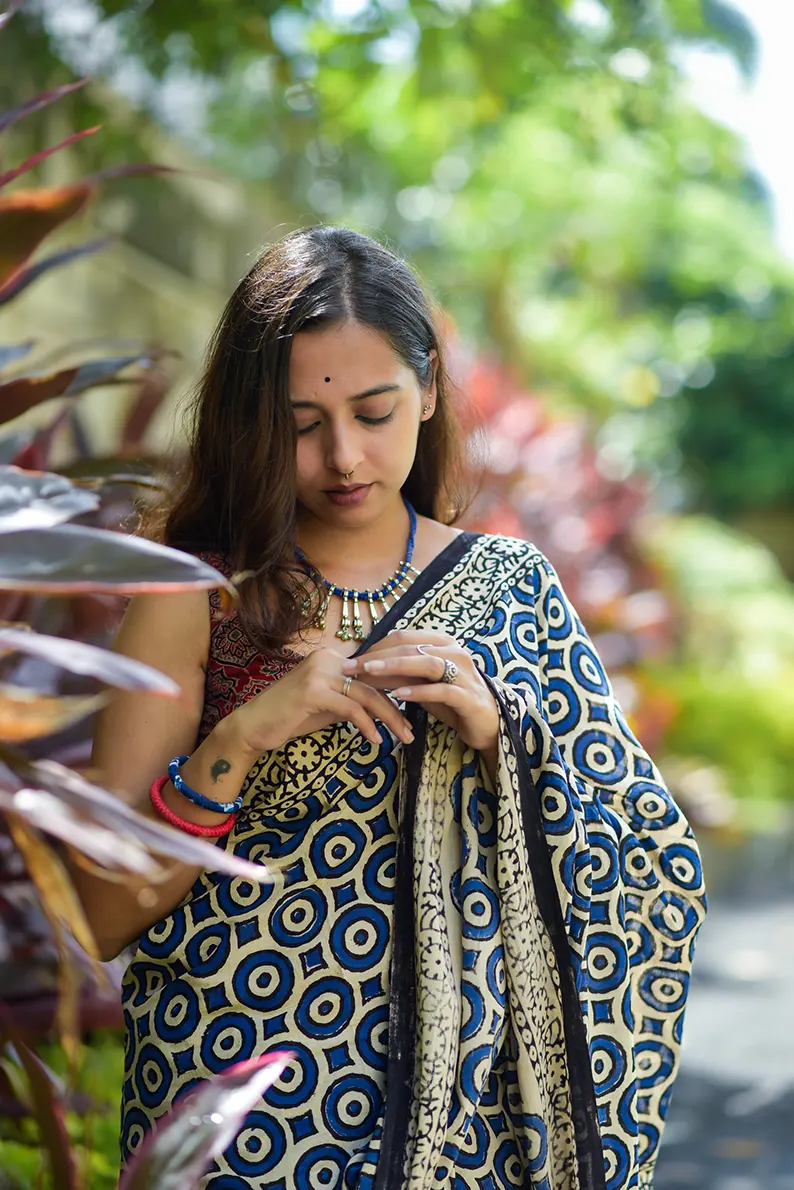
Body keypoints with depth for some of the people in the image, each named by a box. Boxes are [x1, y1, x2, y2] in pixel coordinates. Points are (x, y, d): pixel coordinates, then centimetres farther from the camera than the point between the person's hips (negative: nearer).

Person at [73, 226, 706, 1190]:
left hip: (467, 1103, 2)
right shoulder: (196, 601, -7)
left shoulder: (512, 584, 0)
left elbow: (654, 874, -2)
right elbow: (102, 914, -10)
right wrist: (240, 738, -23)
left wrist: (500, 731, -17)